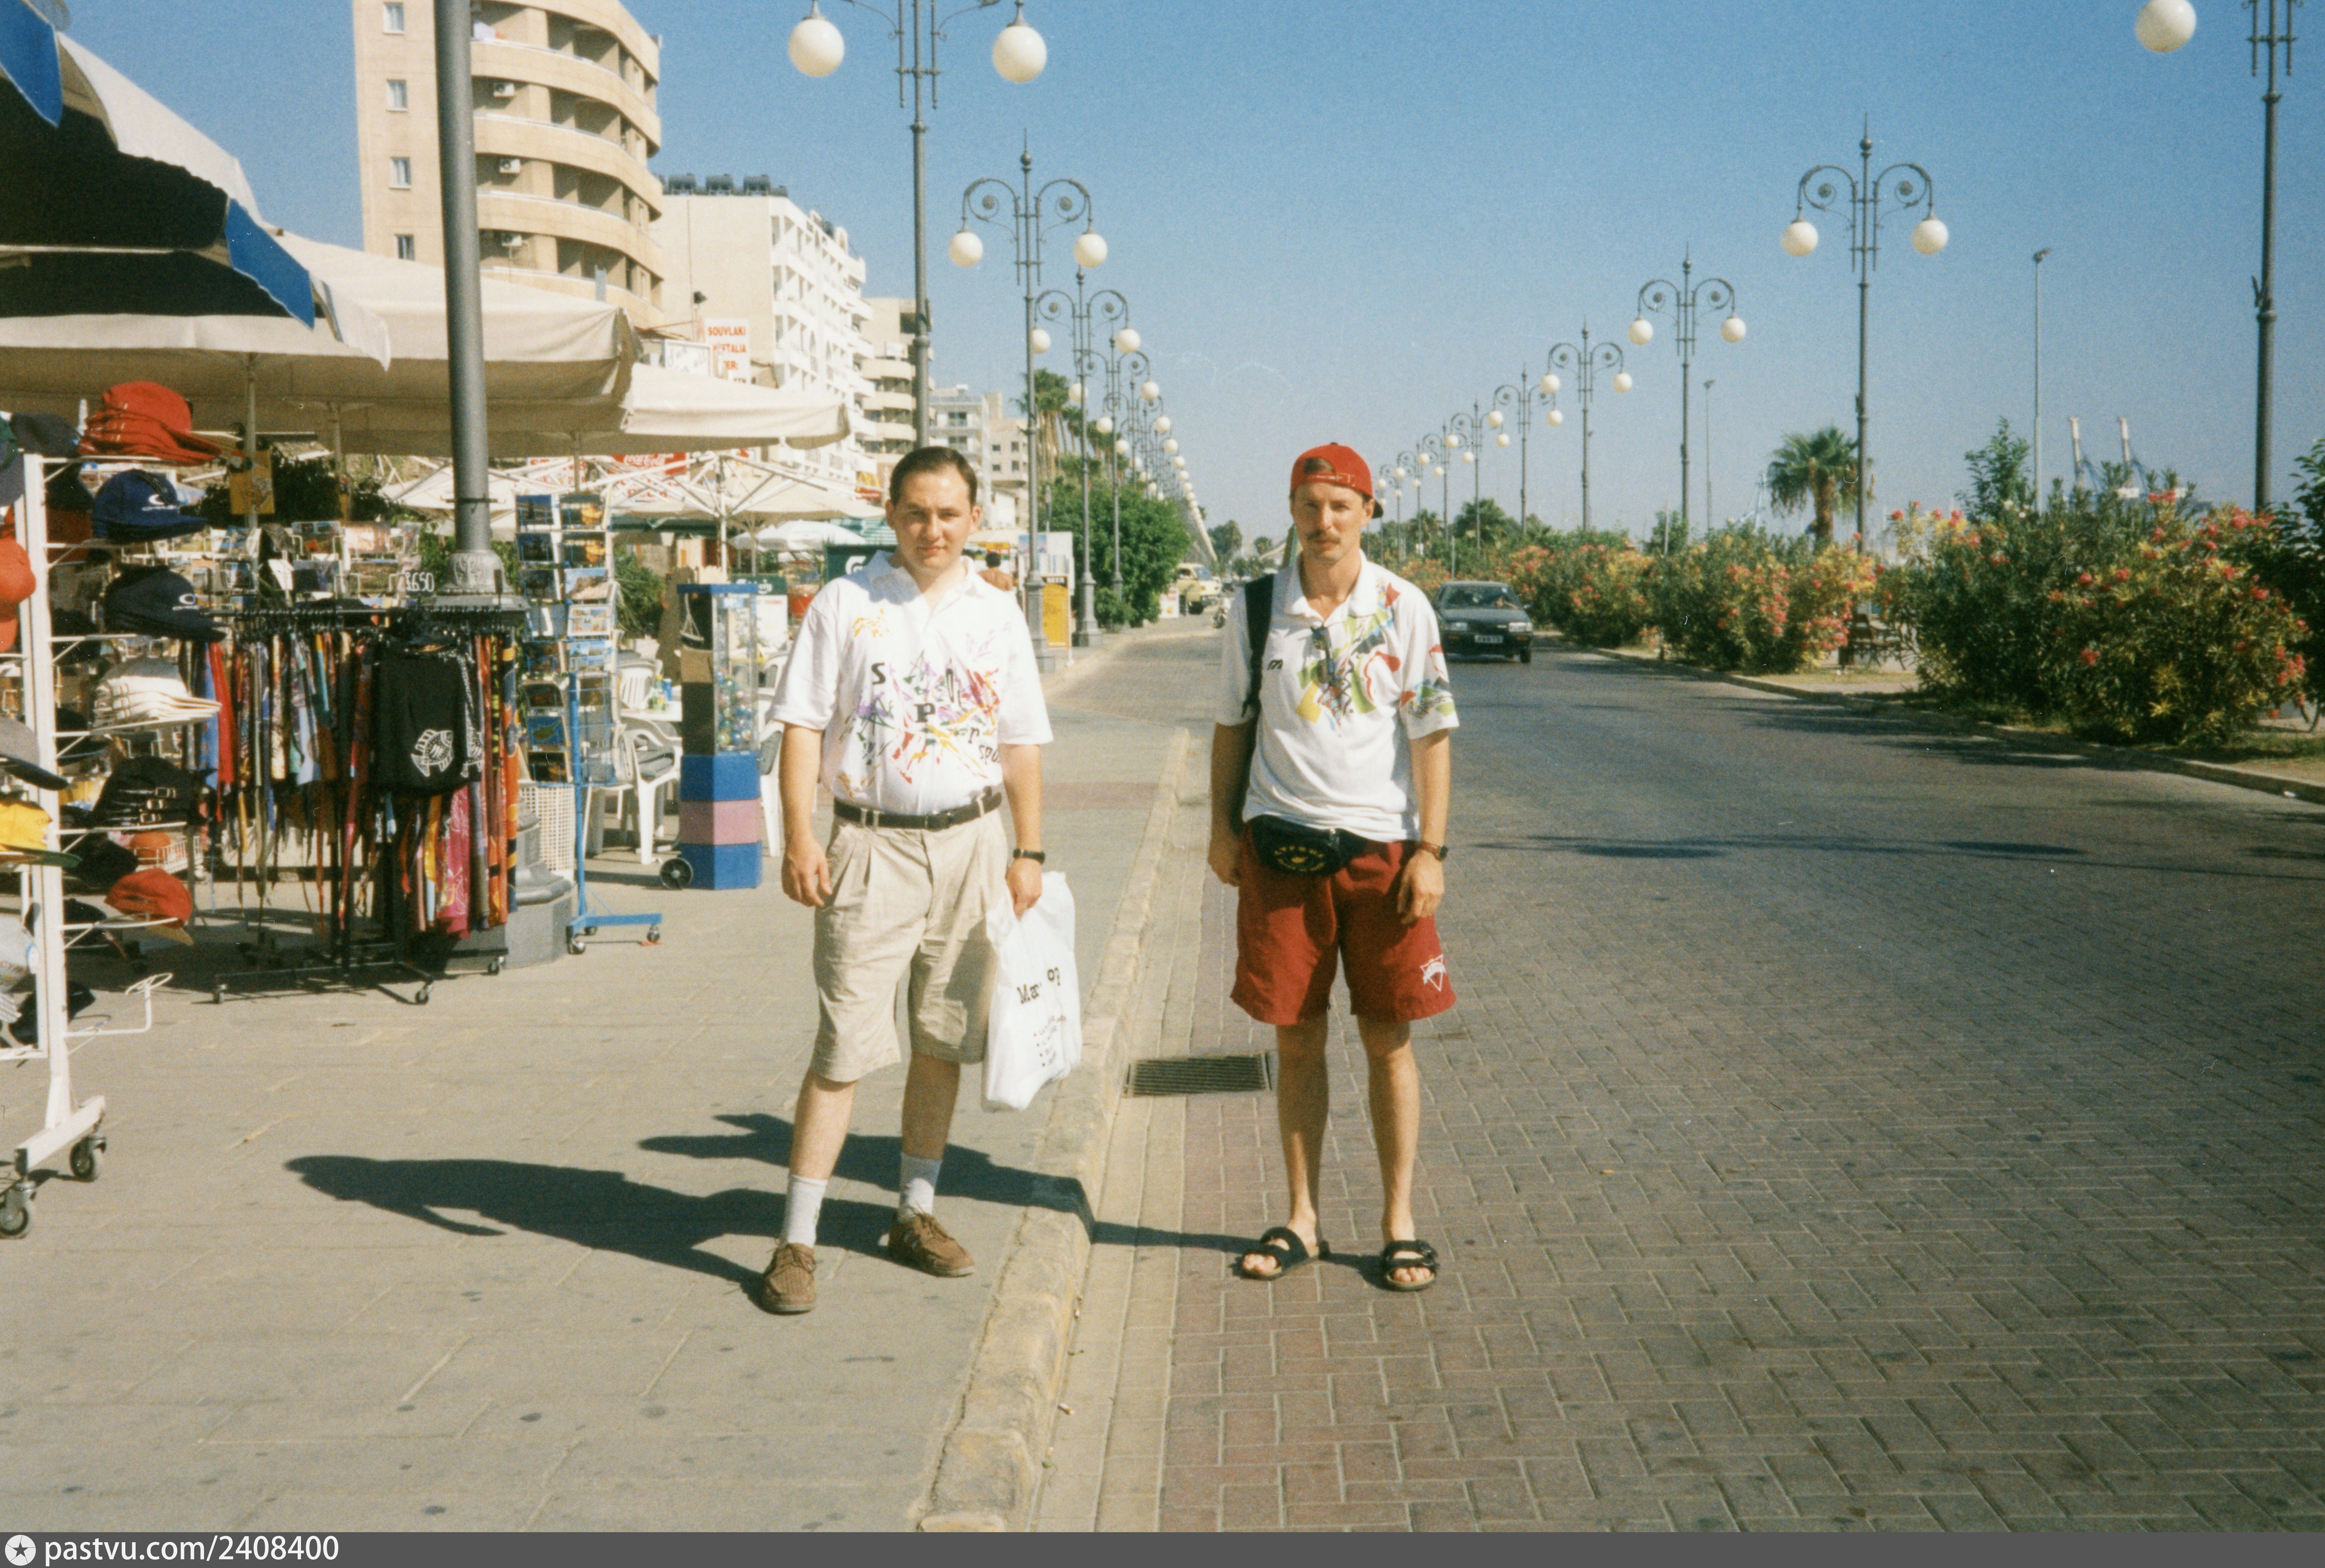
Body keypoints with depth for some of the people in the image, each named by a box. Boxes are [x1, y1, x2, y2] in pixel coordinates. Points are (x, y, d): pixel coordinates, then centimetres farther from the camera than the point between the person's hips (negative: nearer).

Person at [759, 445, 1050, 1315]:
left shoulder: (997, 615, 10)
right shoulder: (844, 605, 0)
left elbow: (1021, 743, 13)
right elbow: (802, 724, -2)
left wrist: (1029, 850, 7)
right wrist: (799, 837, -11)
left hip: (971, 842, 4)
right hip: (874, 844, -4)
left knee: (943, 1039, 10)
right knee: (845, 1047, -7)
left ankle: (915, 1213, 25)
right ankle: (797, 1240, -1)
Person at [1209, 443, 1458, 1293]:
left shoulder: (1403, 607, -1)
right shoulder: (1256, 607, 4)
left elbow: (1432, 734, -1)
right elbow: (1233, 723, 13)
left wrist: (1431, 850, -6)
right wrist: (1223, 828, 10)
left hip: (1382, 845, -1)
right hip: (1281, 842, 1)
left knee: (1389, 1038, 2)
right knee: (1296, 1038, 6)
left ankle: (1399, 1222, 13)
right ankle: (1302, 1219, 18)